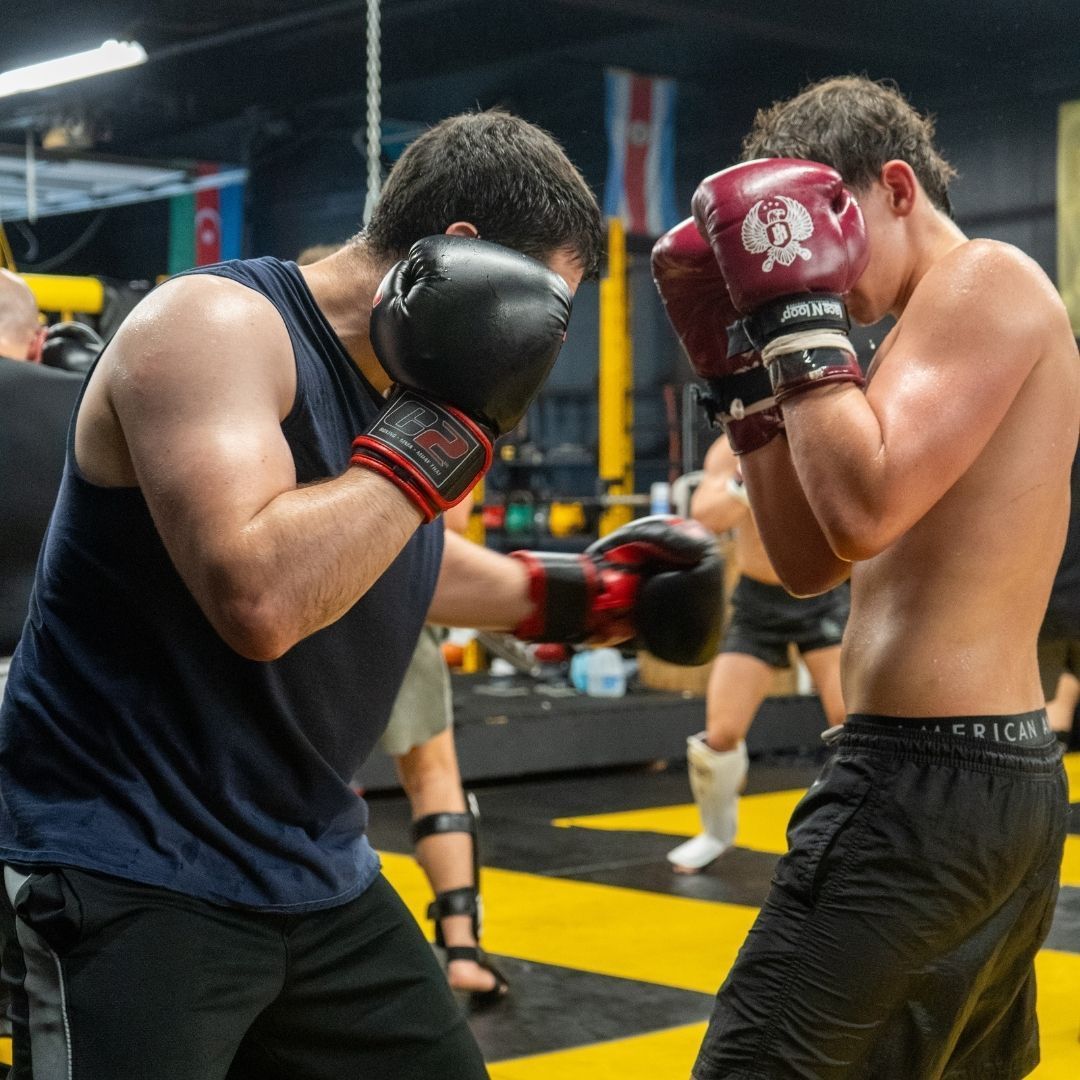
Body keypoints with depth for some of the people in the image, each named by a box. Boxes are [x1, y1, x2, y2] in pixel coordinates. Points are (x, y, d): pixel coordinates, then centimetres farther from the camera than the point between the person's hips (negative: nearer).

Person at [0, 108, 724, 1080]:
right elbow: (259, 598, -34)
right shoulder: (216, 325, -19)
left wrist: (569, 595, 27)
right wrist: (444, 424, -26)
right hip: (125, 882, -8)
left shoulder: (398, 377, 7)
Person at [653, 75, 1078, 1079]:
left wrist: (798, 314, -15)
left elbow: (865, 510, -24)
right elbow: (809, 562, 16)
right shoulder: (938, 324, 19)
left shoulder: (987, 280, -9)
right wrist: (740, 367, 10)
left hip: (927, 782, -11)